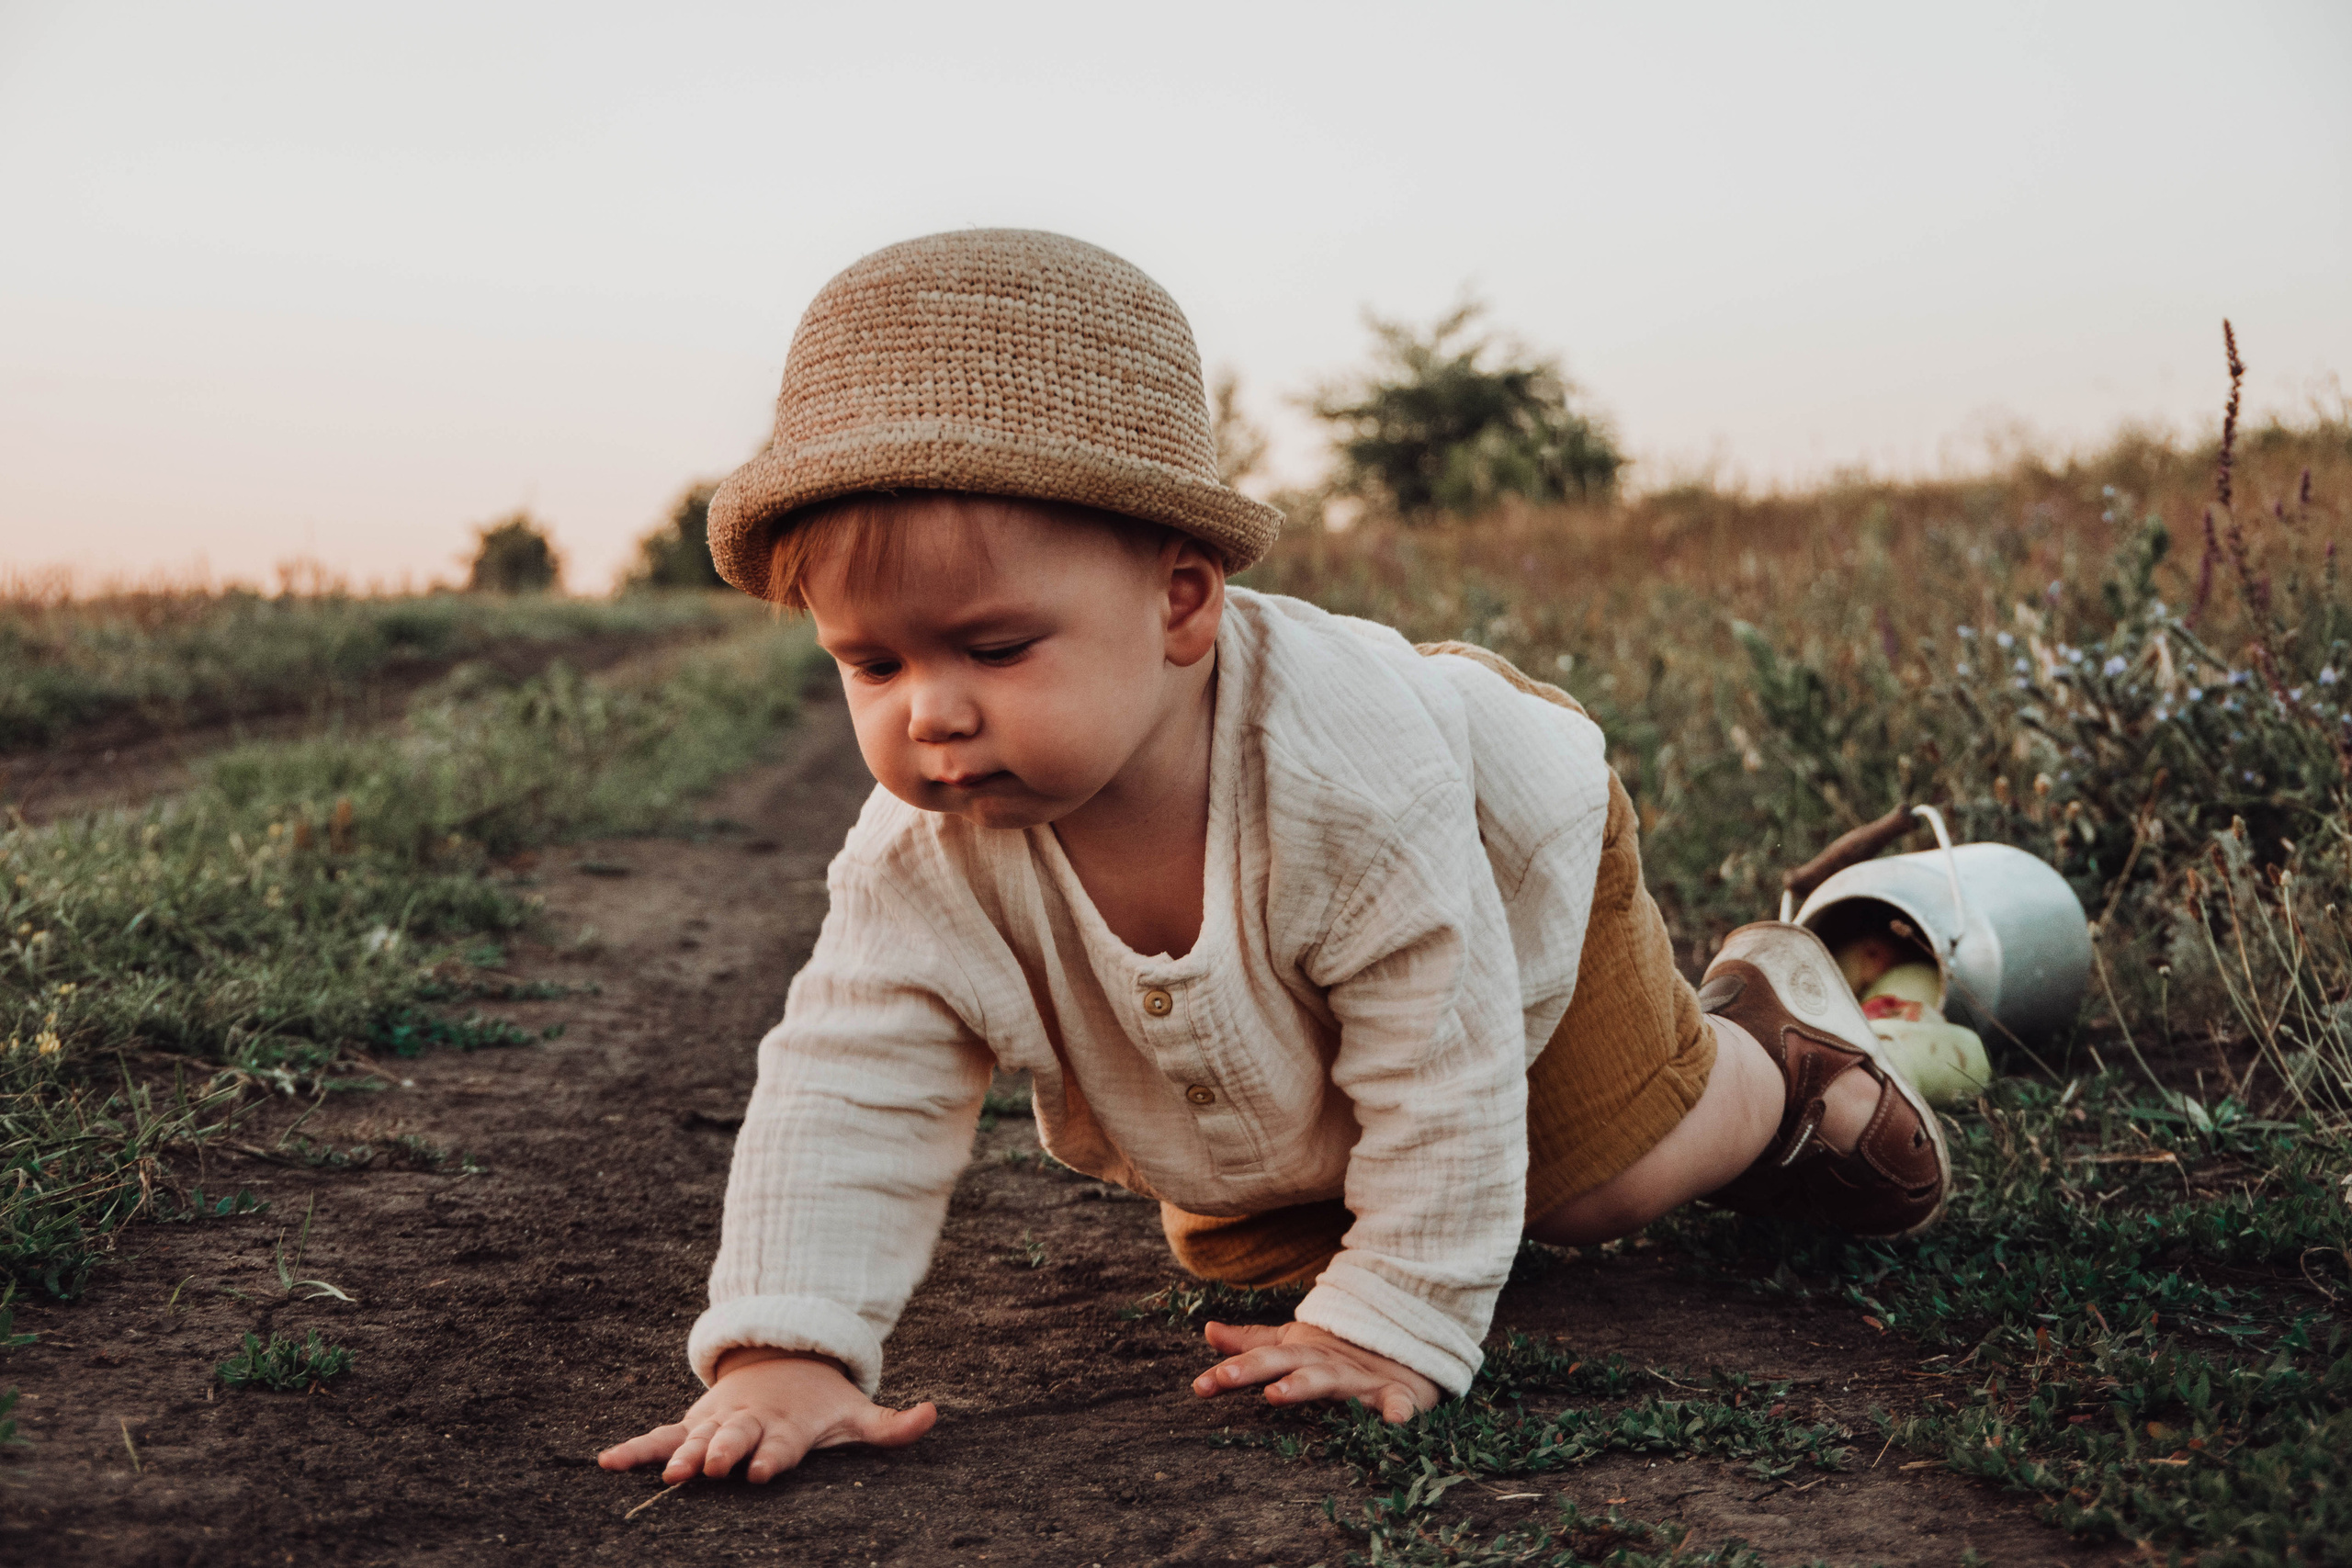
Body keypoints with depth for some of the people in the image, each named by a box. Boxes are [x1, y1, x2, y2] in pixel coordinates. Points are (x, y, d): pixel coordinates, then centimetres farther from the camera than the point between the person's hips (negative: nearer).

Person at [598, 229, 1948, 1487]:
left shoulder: (1352, 772, -48)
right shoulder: (924, 862, -36)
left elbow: (1442, 1080, -39)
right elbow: (843, 1098, -29)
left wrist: (1390, 1329, -36)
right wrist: (783, 1351, -40)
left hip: (1513, 887, -3)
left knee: (1613, 1183, 3)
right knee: (1254, 1255, 13)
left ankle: (1772, 1037, 33)